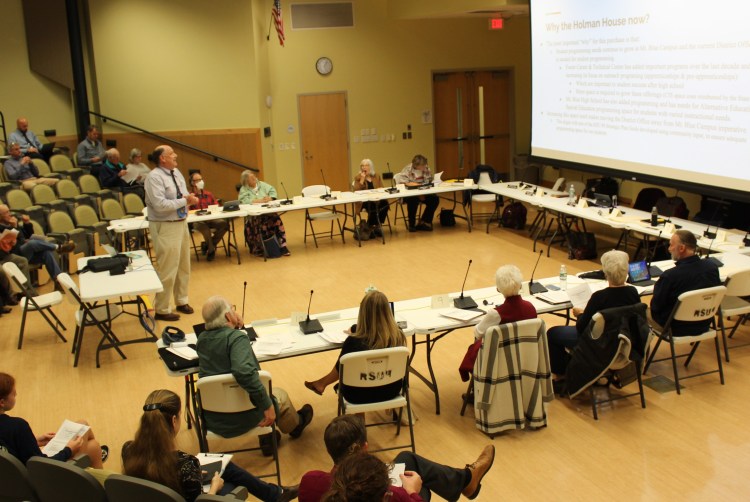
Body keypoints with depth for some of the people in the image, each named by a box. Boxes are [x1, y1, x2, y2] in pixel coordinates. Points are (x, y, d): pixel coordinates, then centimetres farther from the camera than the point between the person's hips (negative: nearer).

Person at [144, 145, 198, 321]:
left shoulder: (177, 173, 9)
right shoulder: (154, 177, -17)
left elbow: (184, 196, 15)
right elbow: (160, 205, -26)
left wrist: (190, 198, -9)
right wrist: (185, 201, -20)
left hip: (181, 223, 9)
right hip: (165, 227, -9)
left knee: (184, 266, 19)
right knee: (167, 269, -3)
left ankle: (181, 301, 37)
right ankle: (162, 310, 11)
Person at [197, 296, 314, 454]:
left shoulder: (202, 339, -2)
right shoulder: (237, 338, -23)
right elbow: (244, 371, -38)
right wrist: (267, 405, -29)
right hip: (241, 419, -6)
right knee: (279, 395, 25)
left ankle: (266, 441, 51)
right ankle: (295, 426, 56)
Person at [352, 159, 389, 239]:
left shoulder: (377, 176, 14)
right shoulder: (358, 177, 3)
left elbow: (381, 188, 11)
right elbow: (356, 191, -10)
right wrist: (362, 179, -15)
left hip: (376, 199, 4)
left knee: (385, 204, -28)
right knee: (373, 207, -36)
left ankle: (378, 225, -10)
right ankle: (370, 227, -14)